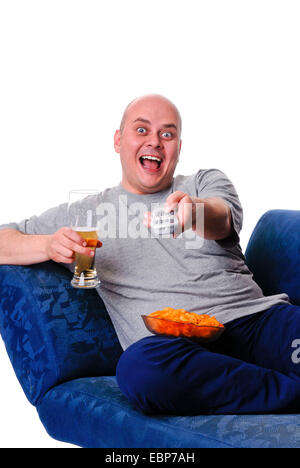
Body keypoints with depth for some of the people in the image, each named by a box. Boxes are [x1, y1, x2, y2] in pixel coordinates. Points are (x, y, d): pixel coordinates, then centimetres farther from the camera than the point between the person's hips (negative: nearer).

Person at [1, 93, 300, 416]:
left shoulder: (207, 182, 19)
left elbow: (223, 218, -6)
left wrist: (194, 210, -31)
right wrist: (49, 246, -5)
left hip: (257, 318, 0)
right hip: (175, 345, 1)